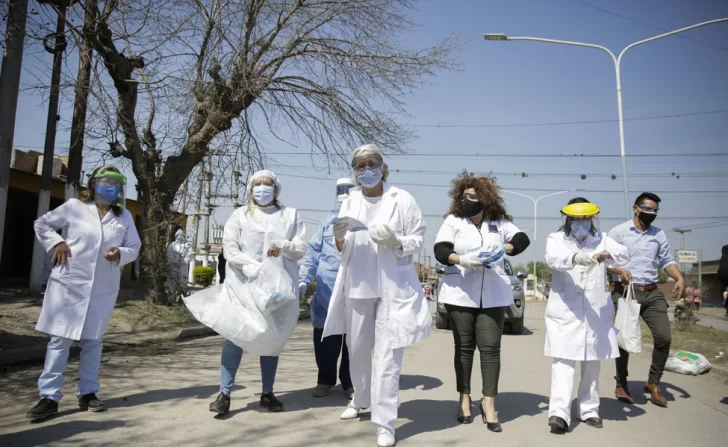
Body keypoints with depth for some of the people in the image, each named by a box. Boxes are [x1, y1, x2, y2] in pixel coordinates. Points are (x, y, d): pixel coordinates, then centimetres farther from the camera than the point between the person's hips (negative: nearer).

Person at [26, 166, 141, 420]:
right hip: (69, 283, -2)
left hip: (104, 288, 3)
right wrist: (56, 243, -5)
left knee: (92, 341, 11)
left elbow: (134, 248, 9)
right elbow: (42, 224, 12)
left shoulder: (124, 217, 7)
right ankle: (49, 397, 6)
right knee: (59, 339, -1)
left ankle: (88, 393, 21)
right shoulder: (74, 207, 1)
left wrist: (120, 253, -12)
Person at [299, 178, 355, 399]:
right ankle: (325, 379, 25)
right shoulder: (329, 221, 11)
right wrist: (303, 280, 1)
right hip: (327, 289, 2)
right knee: (325, 336, 8)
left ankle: (350, 381, 21)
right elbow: (313, 252, 8)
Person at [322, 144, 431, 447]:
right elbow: (342, 251, 9)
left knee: (387, 356, -6)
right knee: (357, 349, 17)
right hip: (358, 285, 4)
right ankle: (361, 398, 41)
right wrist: (339, 237, -14)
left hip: (394, 286, -4)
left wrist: (396, 242, -20)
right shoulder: (349, 203, 8)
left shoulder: (402, 199, -4)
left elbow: (419, 239, 0)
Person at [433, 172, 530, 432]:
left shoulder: (499, 222, 6)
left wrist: (504, 248, -14)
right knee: (464, 348, 9)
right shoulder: (453, 221, -1)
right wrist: (462, 260, -28)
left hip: (493, 296, 1)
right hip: (460, 295, -1)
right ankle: (464, 399, 21)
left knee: (490, 348, 0)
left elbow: (522, 239, 6)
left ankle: (489, 402, 9)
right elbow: (440, 250, -11)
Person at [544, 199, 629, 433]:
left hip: (596, 312, 4)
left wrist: (607, 254, -31)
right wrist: (576, 258, -42)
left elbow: (624, 254, -7)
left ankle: (589, 410, 26)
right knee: (563, 362, -11)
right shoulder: (556, 238, 1)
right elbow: (553, 258, -20)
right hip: (565, 313, -3)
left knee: (592, 365, 13)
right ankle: (559, 413, -15)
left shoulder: (601, 239, 10)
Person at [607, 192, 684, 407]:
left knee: (664, 337, -3)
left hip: (653, 293, 4)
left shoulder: (659, 234, 13)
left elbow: (667, 260, 13)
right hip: (626, 292, -4)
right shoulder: (618, 232, -1)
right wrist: (620, 270, -23)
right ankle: (621, 384, 18)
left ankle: (653, 382, 18)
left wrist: (679, 278, -4)